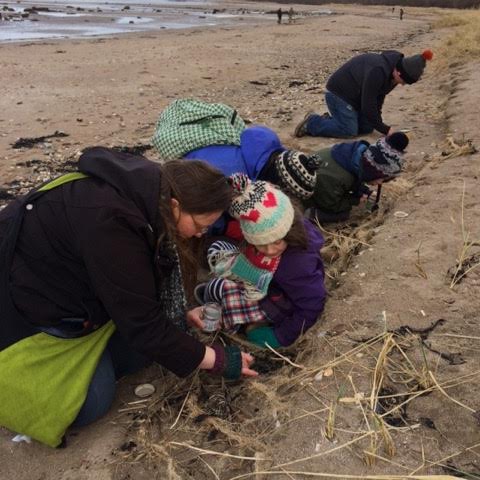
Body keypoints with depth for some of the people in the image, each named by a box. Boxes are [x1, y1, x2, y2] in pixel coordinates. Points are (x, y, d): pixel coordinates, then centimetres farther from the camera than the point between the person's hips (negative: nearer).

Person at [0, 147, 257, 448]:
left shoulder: (143, 194, -9)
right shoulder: (110, 222, -36)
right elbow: (142, 321, -29)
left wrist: (182, 315, 2)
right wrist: (217, 361, -20)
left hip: (68, 284, 8)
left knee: (143, 349, -2)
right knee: (90, 404, -10)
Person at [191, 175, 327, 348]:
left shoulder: (300, 262, -39)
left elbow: (311, 306, -30)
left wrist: (281, 337, -23)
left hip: (279, 306, -7)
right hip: (263, 279, 7)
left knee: (220, 288, -20)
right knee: (217, 248, 7)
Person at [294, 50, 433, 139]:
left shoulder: (391, 72, -3)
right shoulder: (377, 71, -32)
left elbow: (379, 96, 7)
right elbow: (368, 105, -29)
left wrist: (379, 122, -4)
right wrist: (385, 129, -22)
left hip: (355, 96, 9)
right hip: (339, 92, -9)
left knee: (367, 127, 3)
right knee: (349, 131, -18)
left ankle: (329, 119, 14)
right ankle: (311, 123, -4)